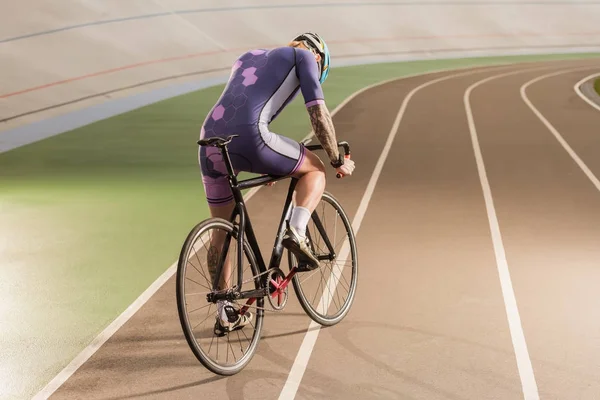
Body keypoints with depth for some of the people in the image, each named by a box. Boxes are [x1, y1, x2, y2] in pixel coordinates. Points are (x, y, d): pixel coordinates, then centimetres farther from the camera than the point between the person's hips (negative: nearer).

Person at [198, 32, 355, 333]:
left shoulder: (247, 57, 37)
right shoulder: (304, 57, 18)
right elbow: (319, 115, 9)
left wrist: (270, 164, 50)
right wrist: (338, 161, 21)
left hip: (210, 144, 6)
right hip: (249, 140, -6)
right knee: (314, 169, 20)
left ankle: (224, 312, 28)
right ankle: (296, 232, -3)